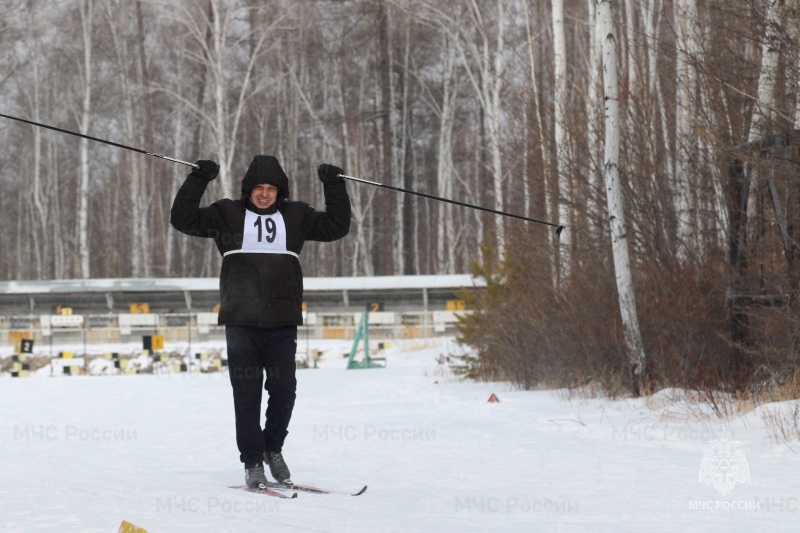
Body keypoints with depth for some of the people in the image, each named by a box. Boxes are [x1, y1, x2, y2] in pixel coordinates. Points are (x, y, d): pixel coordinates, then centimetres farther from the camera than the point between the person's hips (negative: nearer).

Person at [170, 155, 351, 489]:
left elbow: (336, 227, 14)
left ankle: (273, 448, 24)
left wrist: (334, 187, 6)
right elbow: (183, 219, 3)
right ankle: (253, 462, 8)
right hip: (241, 323, -2)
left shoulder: (295, 217, 13)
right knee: (247, 394, 0)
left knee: (284, 390, 1)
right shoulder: (228, 215, 8)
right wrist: (199, 180, -5)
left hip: (282, 323, 2)